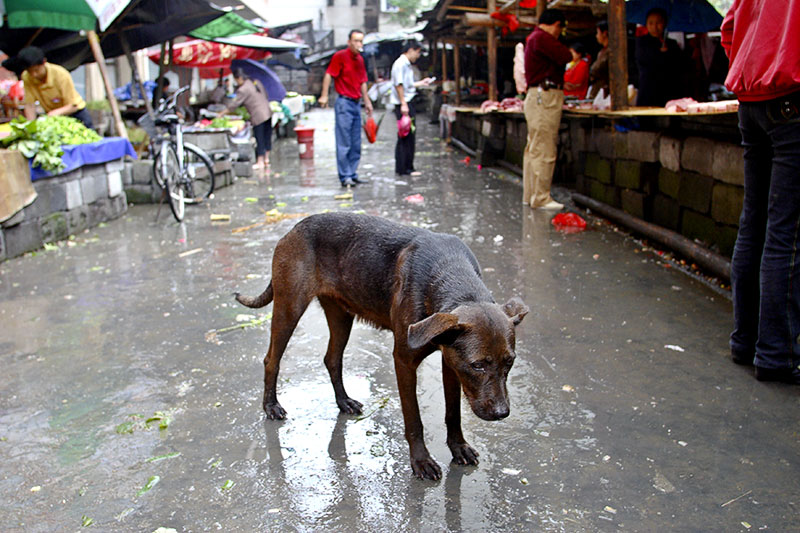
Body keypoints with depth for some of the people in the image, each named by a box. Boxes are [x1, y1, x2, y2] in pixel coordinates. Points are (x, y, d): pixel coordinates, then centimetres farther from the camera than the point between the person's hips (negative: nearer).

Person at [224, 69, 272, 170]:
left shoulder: (243, 90, -14)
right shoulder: (256, 82, 9)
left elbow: (234, 104, -11)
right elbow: (266, 96, 17)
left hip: (258, 117, -8)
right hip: (268, 112, 8)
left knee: (259, 139, 1)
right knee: (267, 137, 14)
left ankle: (260, 162, 8)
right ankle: (266, 159, 23)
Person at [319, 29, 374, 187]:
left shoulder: (360, 59, 15)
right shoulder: (340, 56, -6)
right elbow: (329, 74, -11)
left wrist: (367, 101, 23)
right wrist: (324, 95, -20)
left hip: (356, 103, 8)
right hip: (344, 103, -7)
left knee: (356, 144, 10)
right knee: (344, 143, -5)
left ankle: (353, 174, 17)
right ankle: (345, 177, -2)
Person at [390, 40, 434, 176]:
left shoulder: (406, 64, 19)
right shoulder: (401, 63, -12)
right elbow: (398, 84, -19)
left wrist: (421, 83, 25)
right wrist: (403, 104, -22)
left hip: (408, 103, 10)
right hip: (404, 104, -10)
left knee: (405, 136, 12)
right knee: (407, 136, -8)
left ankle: (401, 168, 17)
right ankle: (405, 168, -4)